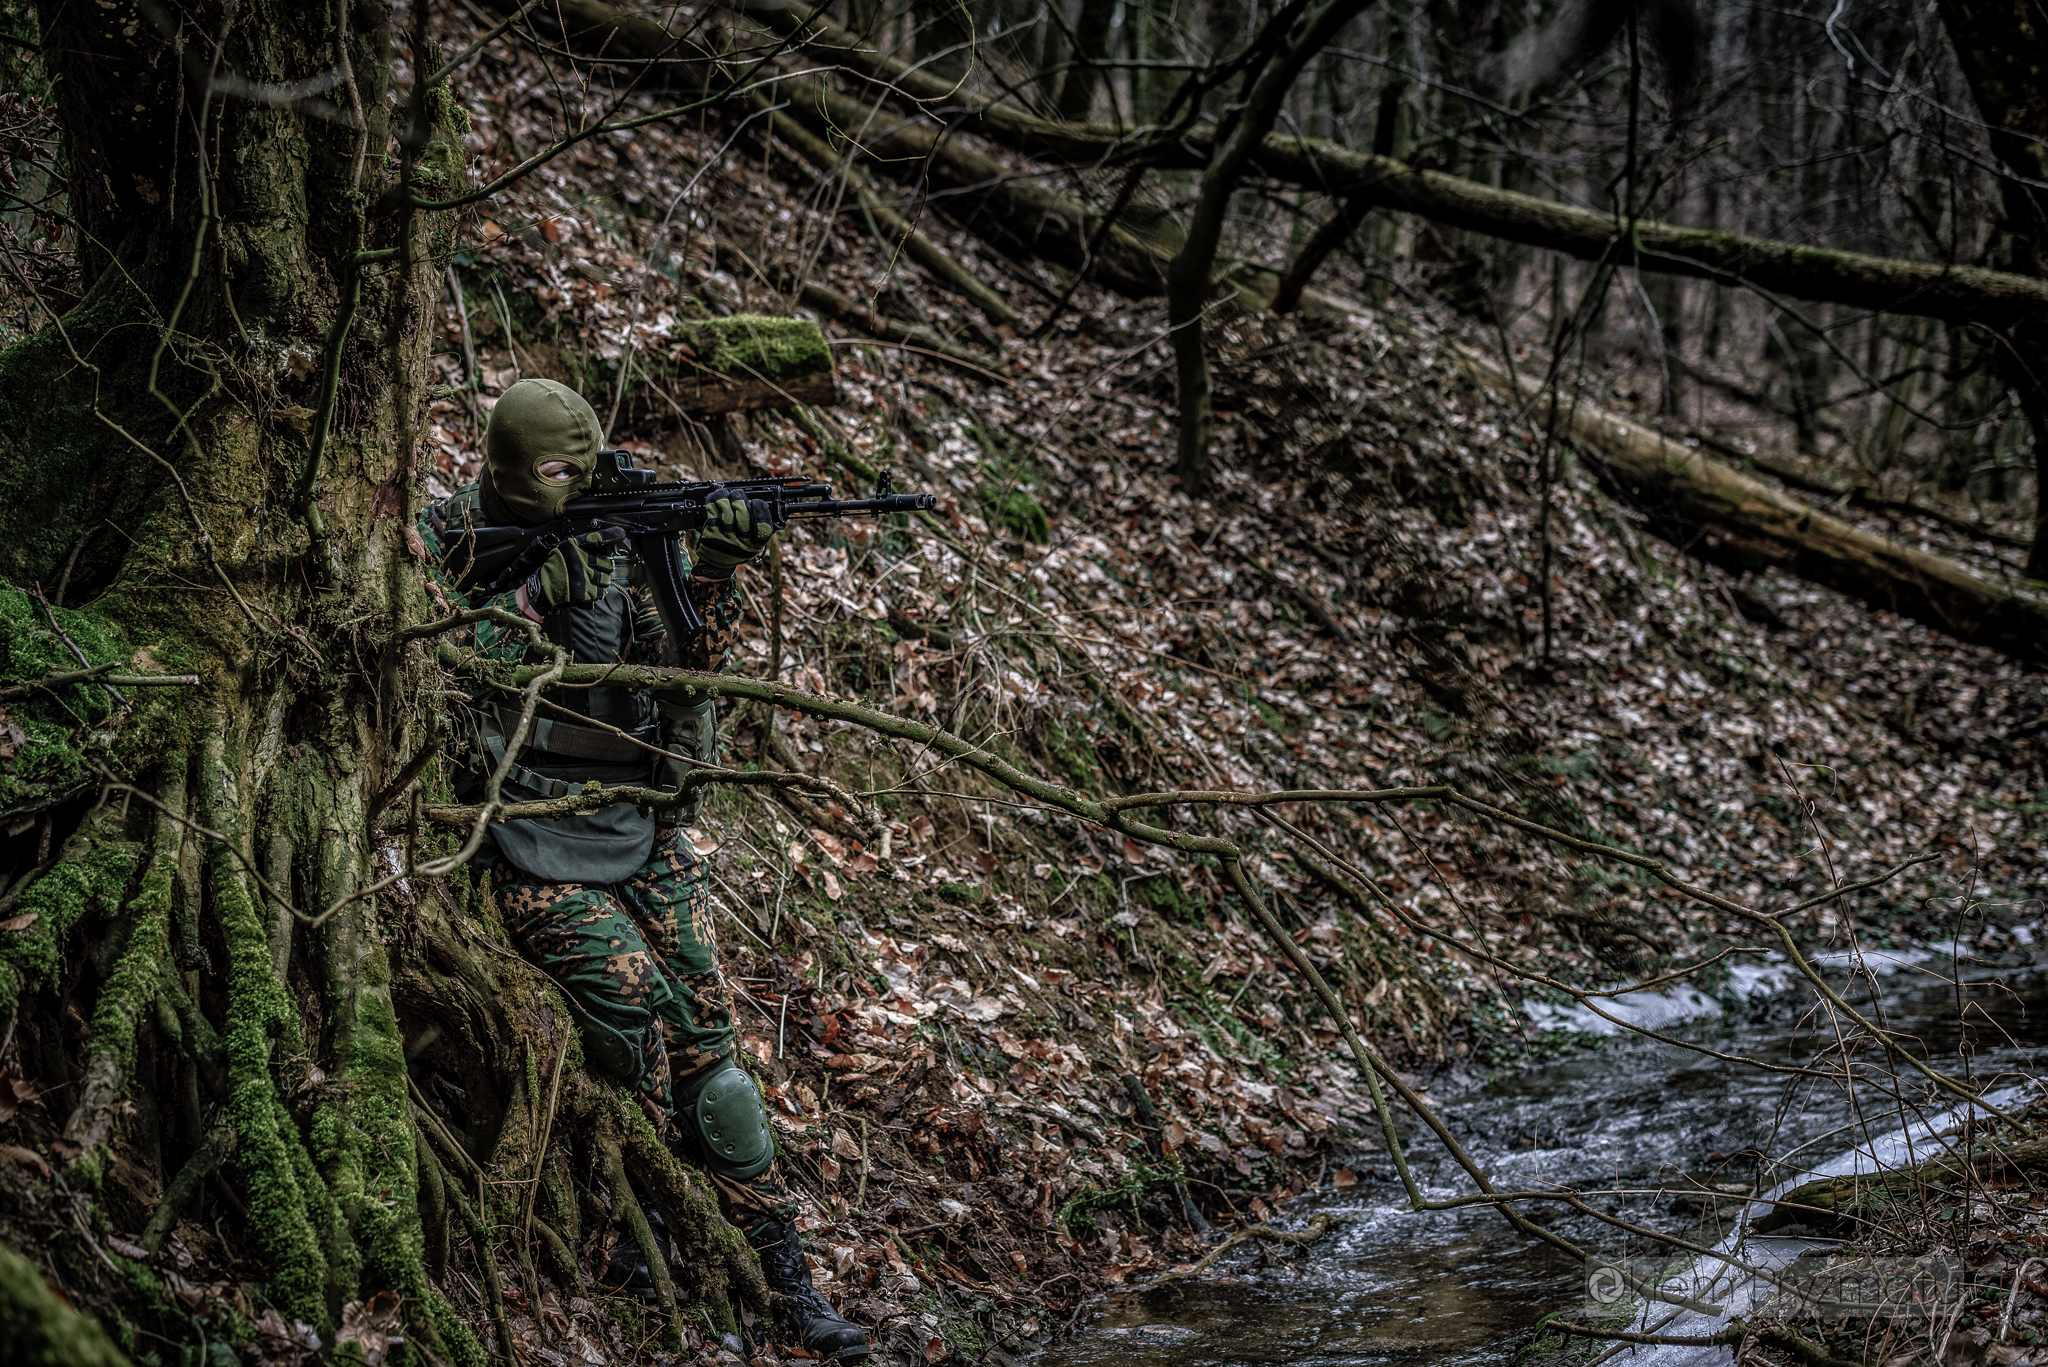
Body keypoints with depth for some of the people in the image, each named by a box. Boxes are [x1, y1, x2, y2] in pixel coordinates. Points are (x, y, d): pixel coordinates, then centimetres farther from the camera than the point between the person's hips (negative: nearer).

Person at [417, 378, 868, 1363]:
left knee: (703, 1032, -1)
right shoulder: (445, 546, -3)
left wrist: (717, 574, -19)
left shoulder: (612, 540, 4)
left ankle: (786, 1278, 2)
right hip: (534, 843, -3)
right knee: (631, 1002, -20)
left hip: (639, 826, 4)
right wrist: (544, 589, -22)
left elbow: (684, 662, -2)